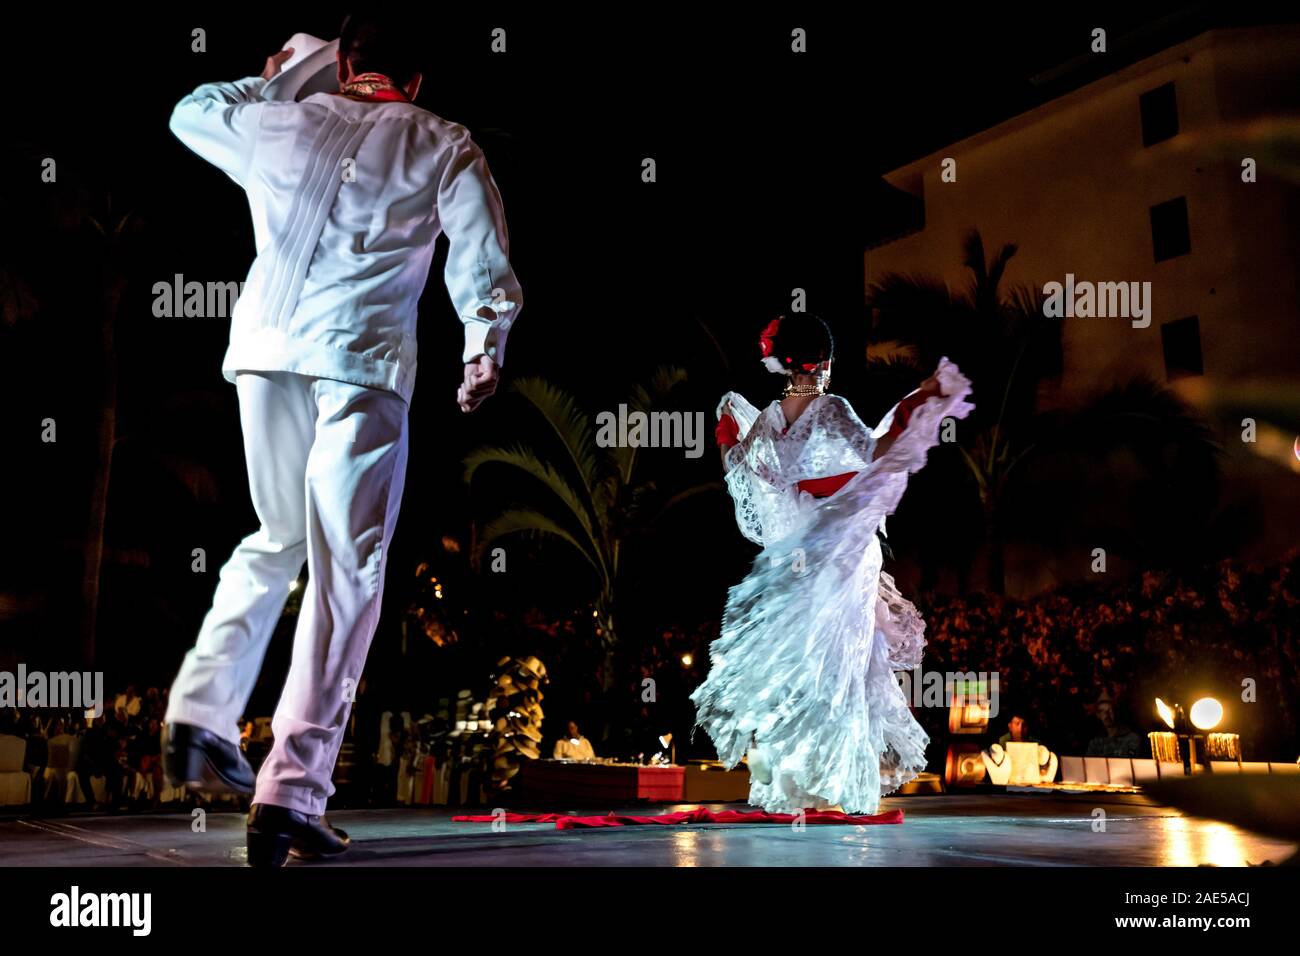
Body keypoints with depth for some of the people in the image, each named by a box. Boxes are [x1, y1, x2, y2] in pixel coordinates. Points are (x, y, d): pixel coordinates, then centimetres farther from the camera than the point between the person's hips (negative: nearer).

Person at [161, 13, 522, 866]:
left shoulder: (279, 121, 16)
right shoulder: (445, 148, 9)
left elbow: (190, 112, 36)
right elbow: (485, 262, 1)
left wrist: (287, 72, 40)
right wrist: (484, 351, 8)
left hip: (265, 353, 4)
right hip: (363, 363, -4)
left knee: (276, 540, 23)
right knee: (346, 571, -3)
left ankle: (202, 714, 9)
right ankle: (291, 795, -8)